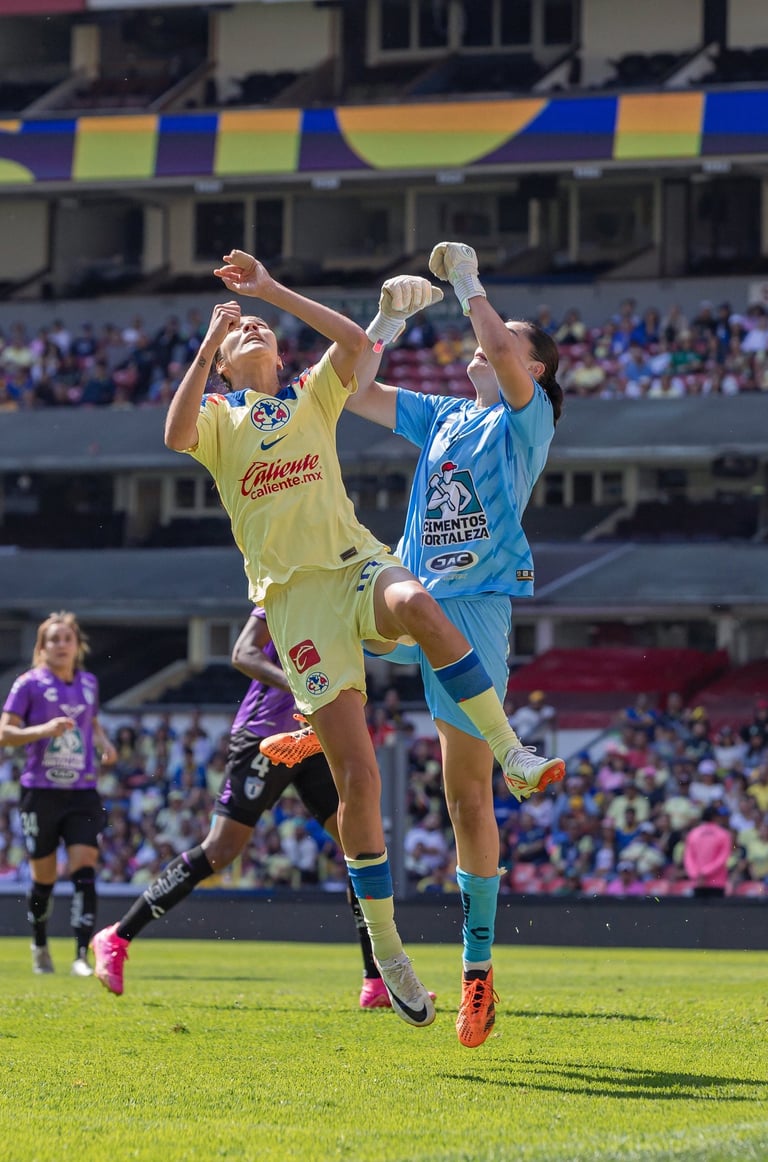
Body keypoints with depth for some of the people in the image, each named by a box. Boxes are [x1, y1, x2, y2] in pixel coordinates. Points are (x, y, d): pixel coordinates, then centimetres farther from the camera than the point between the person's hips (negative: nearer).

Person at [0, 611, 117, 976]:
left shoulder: (88, 683, 9)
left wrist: (103, 743, 5)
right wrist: (43, 730, -23)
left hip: (83, 793, 2)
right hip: (41, 792, -2)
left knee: (84, 870, -13)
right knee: (43, 877, 7)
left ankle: (82, 954, -16)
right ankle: (39, 946, 30)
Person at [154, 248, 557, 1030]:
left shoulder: (314, 396, 20)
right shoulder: (218, 415, 15)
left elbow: (356, 343, 0)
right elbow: (176, 435, -9)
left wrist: (272, 290, 3)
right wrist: (209, 342, -5)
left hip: (354, 561, 1)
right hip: (292, 591, -1)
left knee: (417, 605, -40)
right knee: (356, 775, -11)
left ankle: (511, 752, -31)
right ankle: (385, 948, -1)